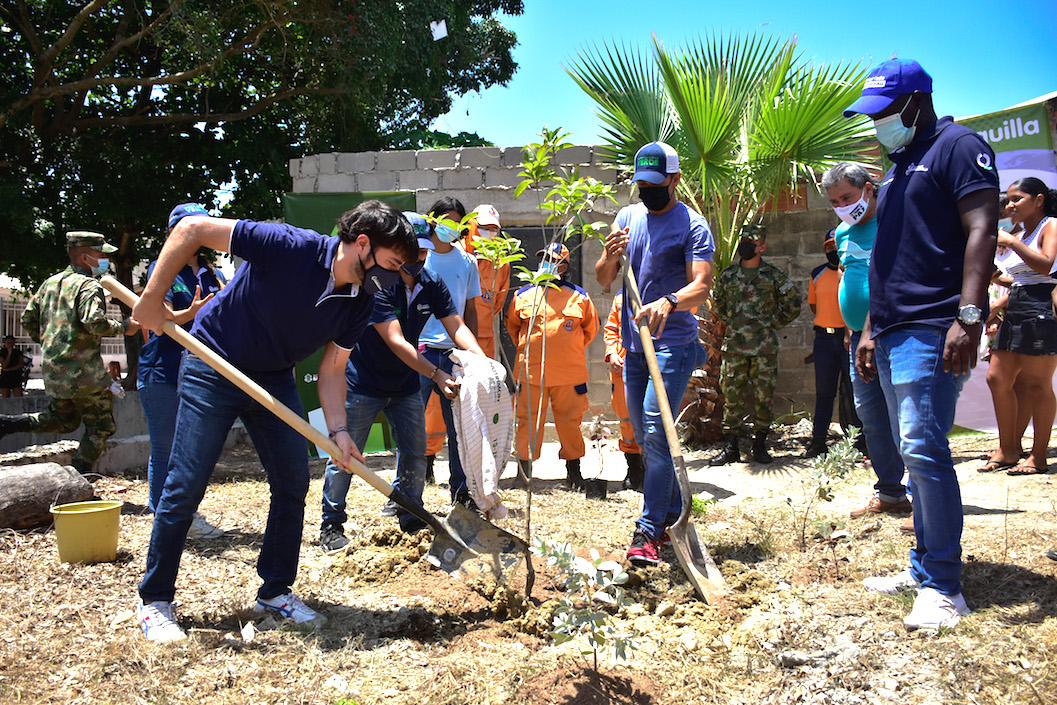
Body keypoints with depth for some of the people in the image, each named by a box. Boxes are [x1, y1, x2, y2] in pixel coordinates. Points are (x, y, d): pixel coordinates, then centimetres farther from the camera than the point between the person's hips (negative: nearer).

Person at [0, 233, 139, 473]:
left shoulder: (50, 282, 14)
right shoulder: (89, 286, -11)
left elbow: (28, 319, 17)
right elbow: (94, 322, -26)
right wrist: (122, 327, -12)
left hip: (53, 369, 8)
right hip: (83, 371, -8)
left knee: (65, 420, 25)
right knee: (100, 427, 3)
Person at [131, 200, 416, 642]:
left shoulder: (362, 301, -9)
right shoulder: (290, 247, -28)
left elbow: (332, 369, -2)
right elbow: (192, 228, -24)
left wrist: (338, 431, -15)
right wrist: (152, 298, -24)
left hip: (273, 378, 6)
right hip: (213, 367, -6)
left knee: (293, 480, 3)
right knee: (186, 484, -5)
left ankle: (275, 591, 18)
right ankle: (155, 599, 11)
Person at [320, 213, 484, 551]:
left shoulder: (432, 285, -3)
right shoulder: (376, 284, -23)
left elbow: (456, 326, -8)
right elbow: (395, 341, -30)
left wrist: (481, 358, -27)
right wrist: (436, 374, -38)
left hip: (406, 384, 6)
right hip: (364, 382, -5)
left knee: (415, 453, 7)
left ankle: (409, 517, 24)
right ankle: (331, 526, 14)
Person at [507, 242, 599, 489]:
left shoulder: (579, 297, 4)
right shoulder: (523, 295, 5)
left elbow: (591, 327, 17)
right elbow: (512, 324, 21)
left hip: (569, 373, 0)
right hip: (531, 371, 0)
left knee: (570, 420, 6)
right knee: (529, 420, 2)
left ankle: (573, 468, 22)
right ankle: (525, 467, 11)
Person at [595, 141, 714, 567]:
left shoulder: (692, 226, -8)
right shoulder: (628, 217, 10)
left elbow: (702, 286, -20)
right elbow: (603, 279, 9)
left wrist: (668, 302, -40)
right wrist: (610, 257, -14)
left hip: (673, 344, -7)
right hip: (634, 344, 7)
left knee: (656, 432, -15)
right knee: (644, 436, 12)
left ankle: (649, 531, -11)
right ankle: (673, 514, 28)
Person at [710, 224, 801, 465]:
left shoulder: (773, 275, 2)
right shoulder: (727, 275, 8)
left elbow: (793, 302, 12)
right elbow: (718, 303, 24)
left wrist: (775, 323, 8)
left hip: (765, 345, -1)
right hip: (735, 344, 2)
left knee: (764, 395, 2)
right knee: (732, 394, 1)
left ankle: (760, 445, 14)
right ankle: (730, 447, 6)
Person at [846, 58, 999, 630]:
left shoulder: (957, 146, -3)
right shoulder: (897, 169, 24)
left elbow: (981, 230, -14)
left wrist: (969, 316, -24)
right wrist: (872, 328, 21)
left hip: (933, 327, -9)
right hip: (893, 332, 9)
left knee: (923, 446, -15)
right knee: (916, 452, 10)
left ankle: (944, 587, -8)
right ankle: (924, 567, 17)